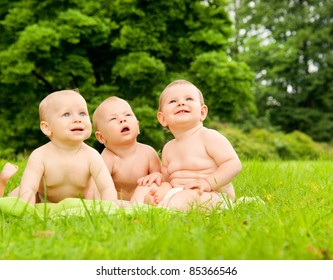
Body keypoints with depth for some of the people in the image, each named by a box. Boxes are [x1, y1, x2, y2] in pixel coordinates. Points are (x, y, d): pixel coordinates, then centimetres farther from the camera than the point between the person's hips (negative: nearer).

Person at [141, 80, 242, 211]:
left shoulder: (209, 137, -8)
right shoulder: (168, 148, 12)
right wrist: (162, 189, -10)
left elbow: (234, 164, -14)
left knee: (180, 199, -35)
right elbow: (166, 179, 14)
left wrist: (207, 182, -24)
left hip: (214, 195, -7)